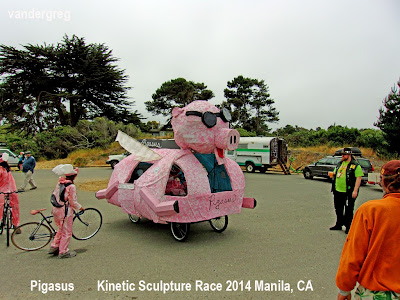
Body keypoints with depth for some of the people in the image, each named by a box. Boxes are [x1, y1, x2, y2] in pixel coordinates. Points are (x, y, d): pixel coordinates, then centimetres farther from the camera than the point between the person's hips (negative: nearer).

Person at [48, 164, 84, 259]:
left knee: (61, 229, 25)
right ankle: (63, 252, 13)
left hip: (56, 210, 8)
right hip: (65, 212, -8)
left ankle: (54, 247, 31)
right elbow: (73, 202, -17)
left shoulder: (59, 183, 4)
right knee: (67, 232, 5)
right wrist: (80, 207, -1)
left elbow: (54, 195, 14)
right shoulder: (71, 186, -19)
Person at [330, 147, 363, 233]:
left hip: (348, 192, -7)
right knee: (338, 209, 16)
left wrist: (355, 191, -20)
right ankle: (339, 224, 31)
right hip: (338, 191, 7)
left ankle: (348, 227, 15)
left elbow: (359, 178, -14)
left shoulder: (355, 165, -9)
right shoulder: (339, 164, 12)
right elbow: (335, 174, 22)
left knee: (348, 210, 3)